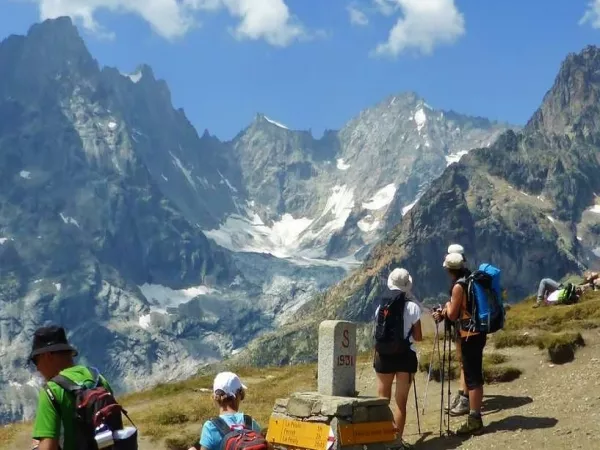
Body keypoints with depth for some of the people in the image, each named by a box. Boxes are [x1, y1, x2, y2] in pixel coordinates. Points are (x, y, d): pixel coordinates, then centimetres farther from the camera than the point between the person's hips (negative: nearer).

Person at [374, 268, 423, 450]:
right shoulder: (412, 307, -8)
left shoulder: (382, 306, 0)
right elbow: (418, 337, -4)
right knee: (401, 402, 5)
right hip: (405, 356, -2)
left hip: (384, 355, 2)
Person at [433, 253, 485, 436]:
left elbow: (453, 315, -13)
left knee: (472, 378, -5)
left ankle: (474, 421, -3)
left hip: (469, 335, -9)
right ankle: (475, 418, 21)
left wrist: (447, 305, 6)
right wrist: (443, 314, 17)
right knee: (475, 376, 14)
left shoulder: (458, 286, -16)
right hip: (479, 332, 9)